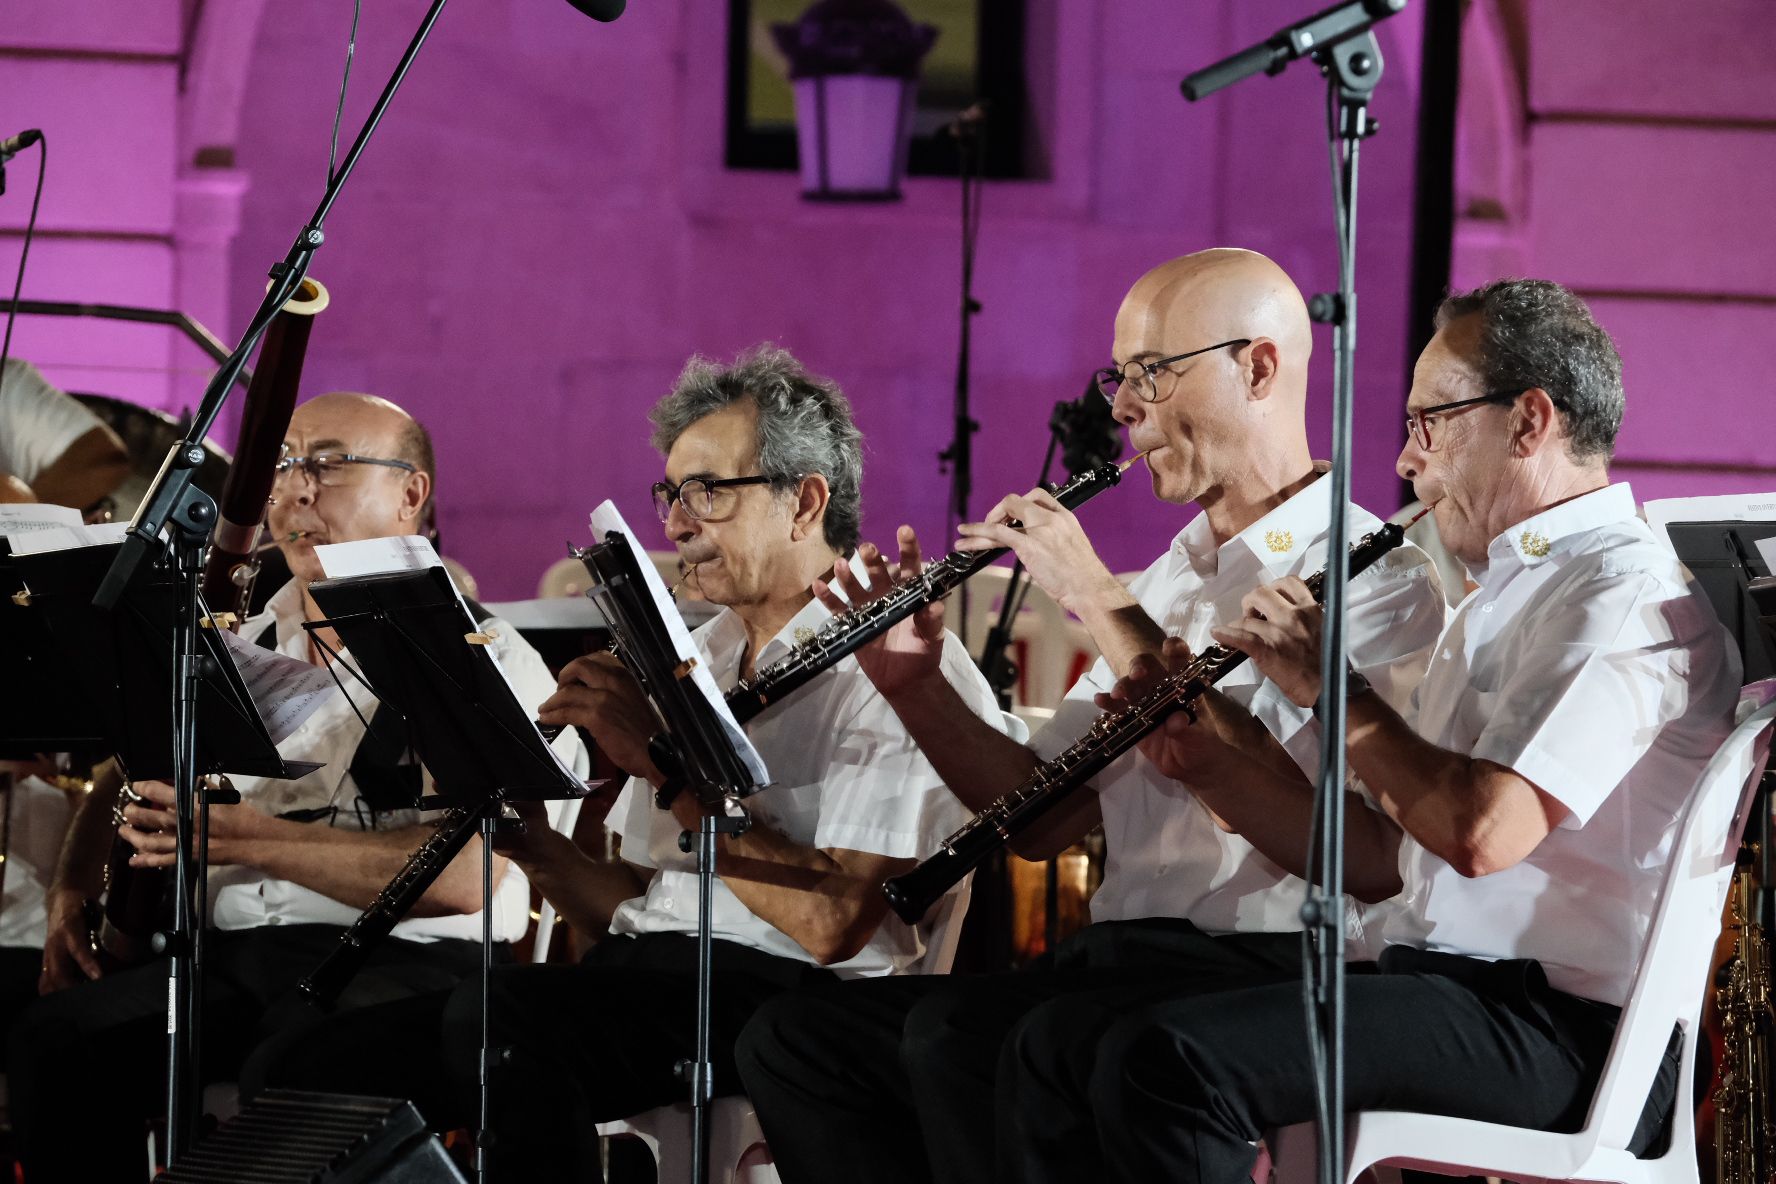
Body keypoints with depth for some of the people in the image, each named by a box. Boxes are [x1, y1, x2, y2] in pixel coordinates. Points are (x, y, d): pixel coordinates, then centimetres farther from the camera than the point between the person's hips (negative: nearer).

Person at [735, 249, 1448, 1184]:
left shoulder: (1374, 576, -6)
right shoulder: (1170, 581, 21)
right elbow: (1041, 820, 20)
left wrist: (1099, 599, -16)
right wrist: (912, 686, 4)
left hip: (1262, 971, -9)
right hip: (1121, 958, 9)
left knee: (958, 1032, -31)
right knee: (794, 1037, -5)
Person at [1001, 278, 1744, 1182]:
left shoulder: (1629, 598, -11)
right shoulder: (1506, 596, 25)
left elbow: (1483, 831, -25)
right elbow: (1382, 860, 23)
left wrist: (1328, 686, -11)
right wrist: (1208, 765, 10)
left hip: (1555, 1034, -10)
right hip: (1448, 991, 10)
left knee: (1166, 1060, -28)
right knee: (1060, 1041, 0)